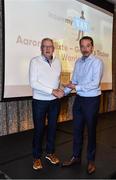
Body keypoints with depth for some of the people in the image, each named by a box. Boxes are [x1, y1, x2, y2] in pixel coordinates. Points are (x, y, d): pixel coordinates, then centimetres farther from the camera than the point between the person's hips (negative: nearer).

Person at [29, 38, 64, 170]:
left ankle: (50, 153, 33)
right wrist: (52, 91, -21)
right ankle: (37, 157, 24)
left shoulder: (57, 62, 5)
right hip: (39, 101, -4)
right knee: (39, 129, 5)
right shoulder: (35, 61, -9)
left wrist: (57, 91, -4)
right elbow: (33, 83, -18)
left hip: (54, 101, 4)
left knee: (52, 127, 14)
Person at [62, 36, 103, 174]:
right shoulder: (78, 62, 7)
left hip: (92, 100, -5)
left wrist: (77, 87, -18)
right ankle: (76, 157, 32)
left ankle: (91, 160, 28)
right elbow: (73, 81, 11)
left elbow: (95, 84, -20)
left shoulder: (97, 62, -12)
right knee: (77, 129, 14)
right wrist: (63, 92, 1)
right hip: (79, 99, 6)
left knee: (91, 130, 9)